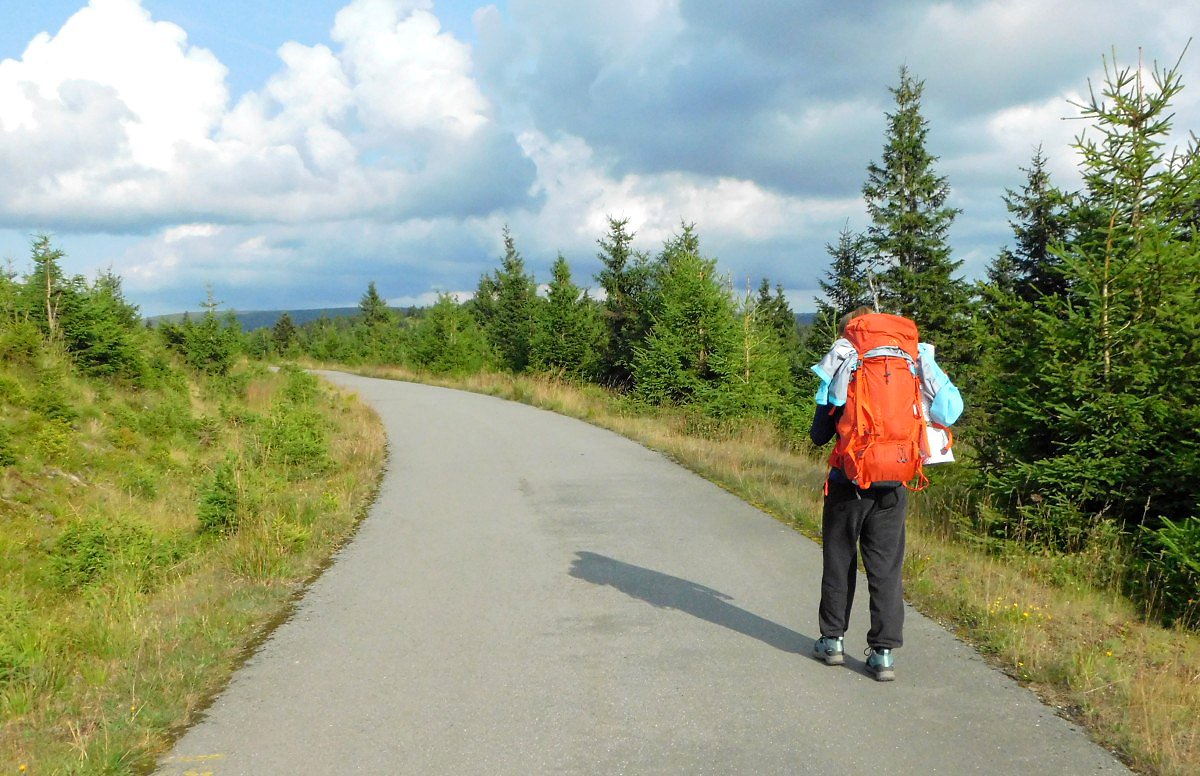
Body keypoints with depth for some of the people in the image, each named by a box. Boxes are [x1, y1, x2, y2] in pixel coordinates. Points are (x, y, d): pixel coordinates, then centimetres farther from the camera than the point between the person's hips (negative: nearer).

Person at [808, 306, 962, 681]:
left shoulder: (843, 375, -8)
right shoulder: (908, 372, 1)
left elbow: (819, 435, -6)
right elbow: (948, 411, 6)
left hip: (847, 485, -2)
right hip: (892, 487, 2)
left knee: (839, 562, 12)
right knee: (886, 568, 6)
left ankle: (832, 640, 21)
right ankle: (884, 652, 4)